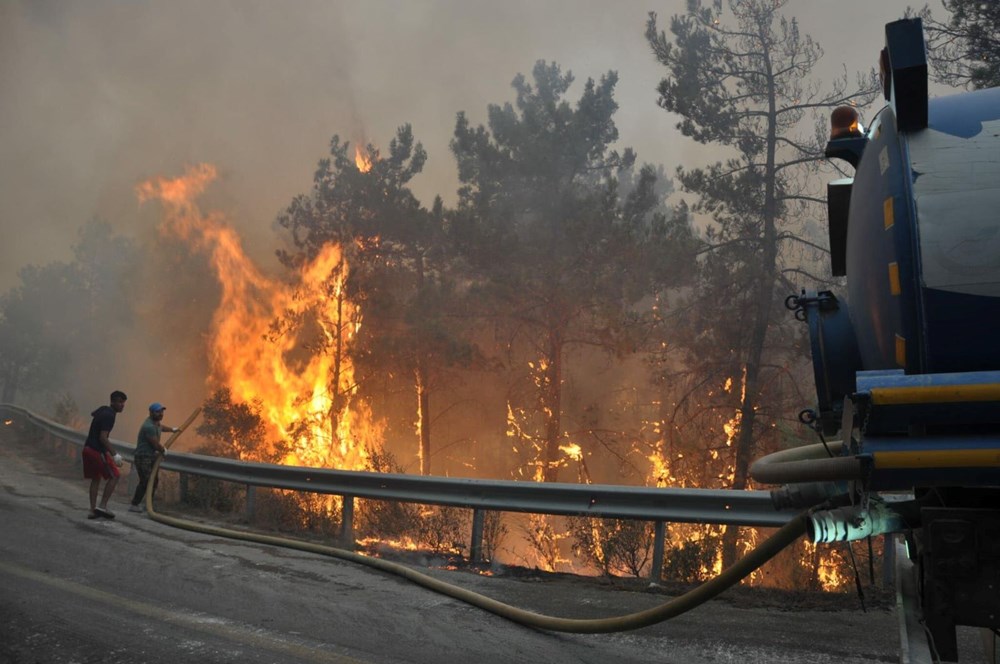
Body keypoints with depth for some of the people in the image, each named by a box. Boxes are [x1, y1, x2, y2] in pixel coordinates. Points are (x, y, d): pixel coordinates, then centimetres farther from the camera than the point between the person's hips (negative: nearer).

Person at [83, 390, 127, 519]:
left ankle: (93, 510, 15)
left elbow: (92, 414, 34)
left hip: (88, 448, 10)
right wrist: (115, 454, -23)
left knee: (96, 479, 15)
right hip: (98, 450, -10)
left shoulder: (103, 409, 11)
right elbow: (103, 438, -24)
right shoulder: (109, 416, -18)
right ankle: (103, 506, -4)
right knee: (114, 476, -2)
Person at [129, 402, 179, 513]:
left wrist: (172, 429, 50)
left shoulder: (155, 422, 9)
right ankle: (134, 505, -9)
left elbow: (160, 427, 36)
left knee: (154, 481, 13)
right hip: (143, 458, -11)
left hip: (151, 457, 11)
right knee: (145, 481, -16)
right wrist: (164, 451, -2)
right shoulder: (149, 426, -23)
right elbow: (156, 444, -21)